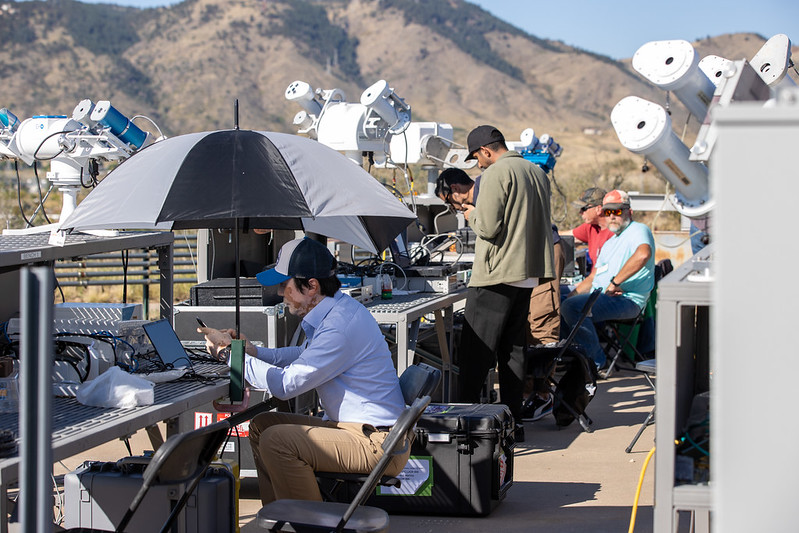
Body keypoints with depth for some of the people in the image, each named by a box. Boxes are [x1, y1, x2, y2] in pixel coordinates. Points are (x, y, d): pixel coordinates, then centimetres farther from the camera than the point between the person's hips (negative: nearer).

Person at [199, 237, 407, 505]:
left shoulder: (341, 325, -23)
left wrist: (232, 352, -11)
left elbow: (286, 385, -22)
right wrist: (252, 350, 14)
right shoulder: (337, 311, 10)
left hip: (377, 443, -11)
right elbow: (307, 356, 28)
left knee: (277, 441, -22)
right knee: (261, 425, 12)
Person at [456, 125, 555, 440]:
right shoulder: (537, 172, 14)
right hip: (528, 275, 8)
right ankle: (513, 421, 12)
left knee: (475, 353, -3)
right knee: (513, 350, 12)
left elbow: (488, 227, -18)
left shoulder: (496, 174, -12)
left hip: (495, 276, -8)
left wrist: (472, 215, 3)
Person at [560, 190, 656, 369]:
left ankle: (595, 359, -18)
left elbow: (643, 254, -27)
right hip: (599, 297, 10)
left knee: (570, 307, -28)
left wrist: (615, 282, -24)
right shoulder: (609, 243, 28)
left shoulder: (638, 230, -3)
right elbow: (592, 278, 28)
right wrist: (568, 297, 12)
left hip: (626, 300, -10)